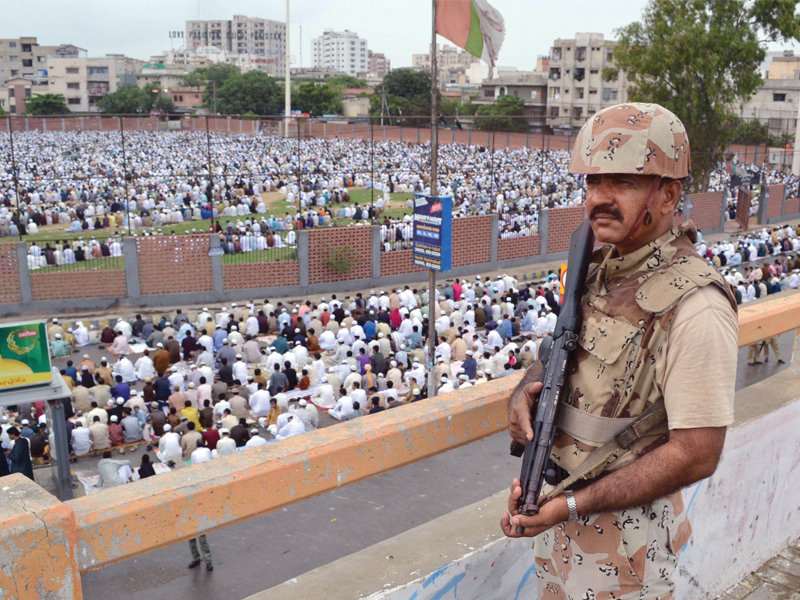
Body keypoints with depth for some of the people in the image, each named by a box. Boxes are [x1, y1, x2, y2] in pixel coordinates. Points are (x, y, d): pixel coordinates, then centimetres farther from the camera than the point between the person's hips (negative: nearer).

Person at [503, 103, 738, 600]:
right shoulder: (599, 269, 0)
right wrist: (526, 391, -9)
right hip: (556, 506, 7)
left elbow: (696, 456, -24)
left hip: (624, 534, -7)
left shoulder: (695, 307, -24)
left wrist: (572, 505, -22)